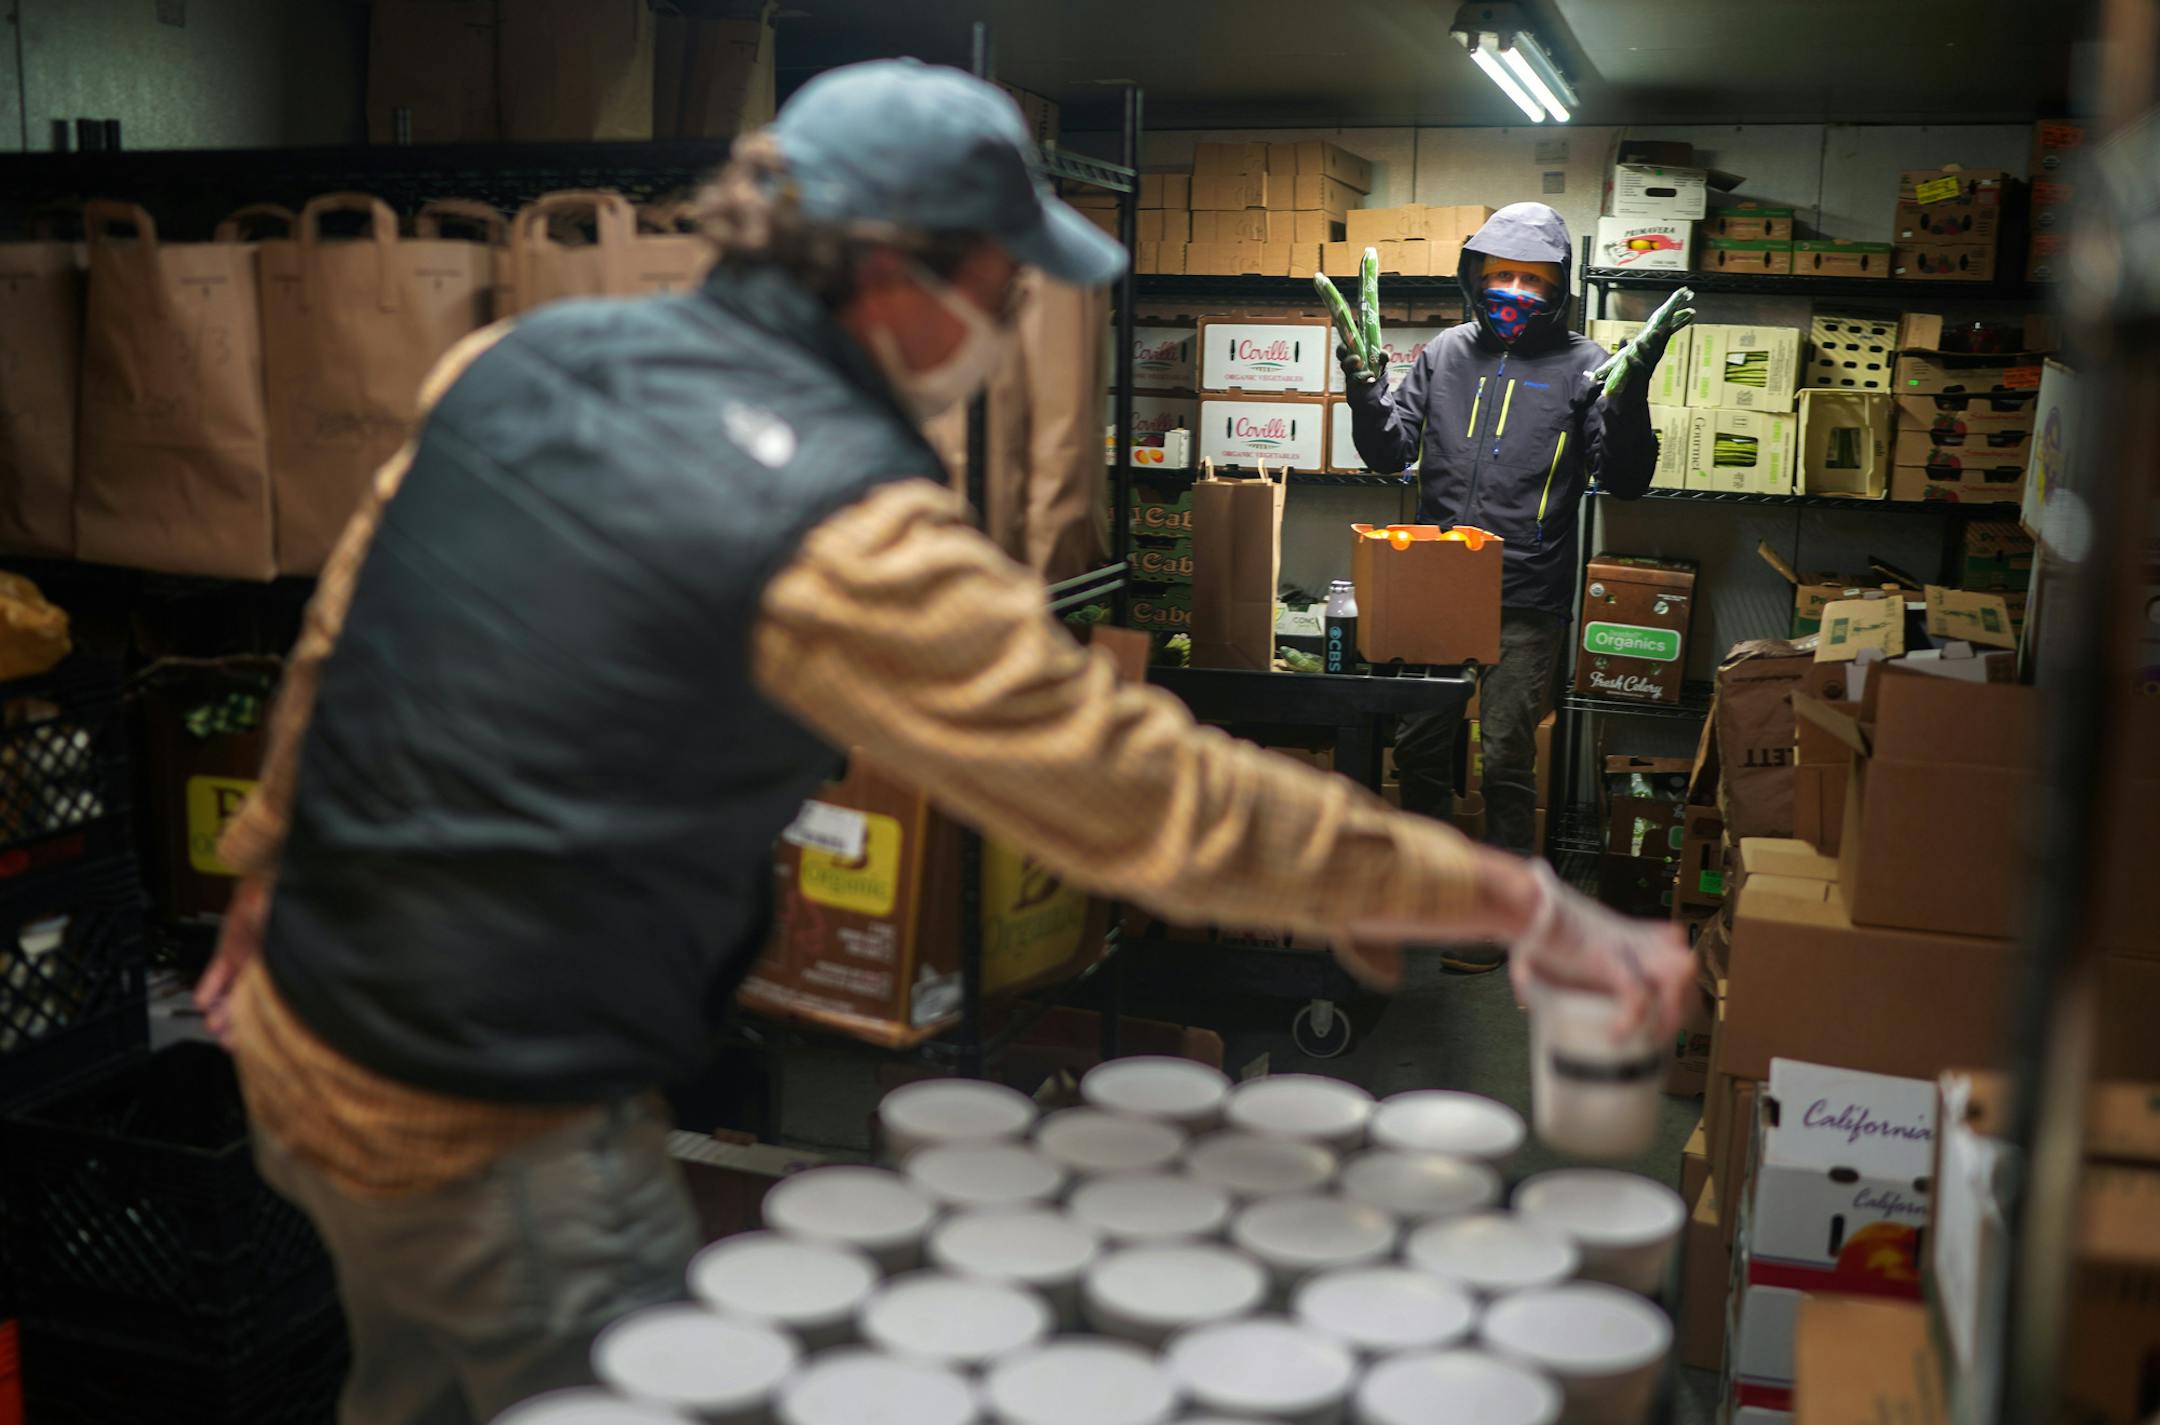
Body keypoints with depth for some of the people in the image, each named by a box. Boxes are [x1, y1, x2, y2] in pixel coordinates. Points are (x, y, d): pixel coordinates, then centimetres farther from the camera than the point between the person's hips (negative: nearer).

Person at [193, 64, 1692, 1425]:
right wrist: (1526, 907, -15)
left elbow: (334, 634, 8)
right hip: (489, 1135, -8)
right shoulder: (848, 536, -25)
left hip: (295, 1037, 8)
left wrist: (266, 873, 24)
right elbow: (1159, 799, -23)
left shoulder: (525, 359, -2)